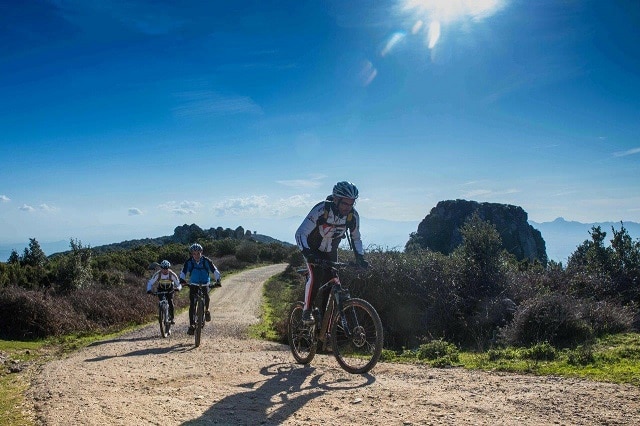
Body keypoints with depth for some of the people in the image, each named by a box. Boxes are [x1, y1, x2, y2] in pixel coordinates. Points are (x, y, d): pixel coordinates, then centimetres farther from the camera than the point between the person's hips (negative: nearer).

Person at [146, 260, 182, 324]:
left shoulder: (172, 274, -28)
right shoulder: (157, 274, -27)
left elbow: (178, 284, -27)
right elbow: (150, 283, -23)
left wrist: (178, 288, -50)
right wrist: (149, 290, -42)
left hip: (170, 289, -1)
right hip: (161, 289, 1)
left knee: (170, 302, -18)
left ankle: (172, 318, -1)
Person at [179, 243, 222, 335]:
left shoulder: (206, 261, -16)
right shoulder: (189, 262, -12)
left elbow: (215, 271, -17)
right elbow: (183, 272, -17)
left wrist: (218, 280, -34)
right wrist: (182, 279, -39)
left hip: (205, 284, -1)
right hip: (193, 285, 1)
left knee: (206, 296, -30)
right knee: (192, 305, -10)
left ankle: (206, 310, 1)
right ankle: (191, 325, -4)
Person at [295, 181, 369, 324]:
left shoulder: (353, 215, -19)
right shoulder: (321, 210, -33)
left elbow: (355, 238, -1)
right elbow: (300, 233, -34)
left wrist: (360, 257, -15)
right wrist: (307, 253, -49)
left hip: (330, 251, 4)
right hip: (313, 249, -4)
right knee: (316, 275, -25)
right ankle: (307, 310, -9)